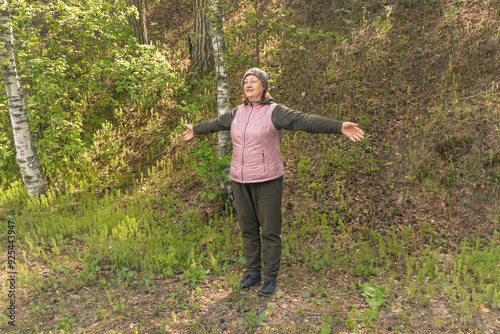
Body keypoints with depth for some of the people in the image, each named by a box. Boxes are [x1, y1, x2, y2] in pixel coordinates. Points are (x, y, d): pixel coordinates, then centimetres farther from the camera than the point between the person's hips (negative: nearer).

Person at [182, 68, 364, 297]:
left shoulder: (275, 112, -9)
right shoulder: (239, 112, 9)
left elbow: (307, 122, -19)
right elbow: (217, 123, 26)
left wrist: (340, 127, -30)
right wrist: (196, 130, 42)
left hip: (267, 180, -5)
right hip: (241, 180, 6)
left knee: (270, 231, 3)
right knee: (248, 229, 13)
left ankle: (270, 278, 19)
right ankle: (253, 273, 30)